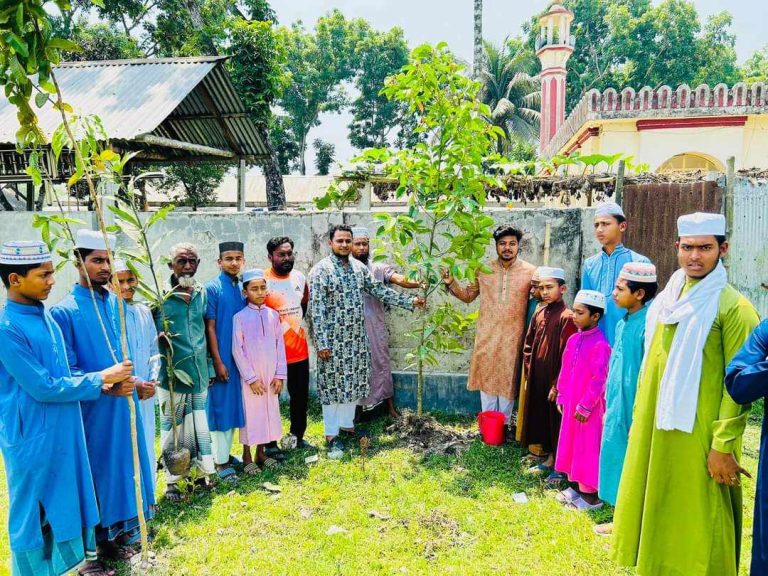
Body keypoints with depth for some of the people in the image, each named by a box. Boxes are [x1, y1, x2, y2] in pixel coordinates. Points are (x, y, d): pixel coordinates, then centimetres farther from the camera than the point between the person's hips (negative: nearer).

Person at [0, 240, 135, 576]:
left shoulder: (45, 315, 5)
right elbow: (43, 387, -22)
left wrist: (106, 386, -4)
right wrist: (100, 378, -15)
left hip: (64, 430, 8)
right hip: (33, 438, -8)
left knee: (70, 499, 20)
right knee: (34, 512, 9)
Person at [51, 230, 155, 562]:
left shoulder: (117, 303, 5)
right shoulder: (64, 312, -12)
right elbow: (67, 371, -14)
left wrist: (136, 381, 1)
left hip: (126, 402, 6)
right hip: (93, 408, -6)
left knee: (126, 463, 16)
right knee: (102, 467, 8)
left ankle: (125, 528, 35)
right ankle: (105, 538, 26)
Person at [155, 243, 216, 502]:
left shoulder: (202, 293, 6)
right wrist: (161, 337, -23)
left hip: (199, 371, 4)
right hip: (172, 372, -4)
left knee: (200, 424, 15)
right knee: (172, 427, 5)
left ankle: (202, 473, 30)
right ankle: (172, 481, 19)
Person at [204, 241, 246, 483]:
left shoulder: (243, 288, 8)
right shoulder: (212, 288, -8)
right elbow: (210, 328, -11)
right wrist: (218, 361, -14)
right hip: (221, 357, -6)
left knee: (234, 406, 13)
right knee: (220, 407, 1)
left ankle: (226, 453, 26)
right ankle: (221, 461, 10)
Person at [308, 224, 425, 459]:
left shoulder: (358, 267, 7)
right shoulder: (320, 270, -12)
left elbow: (380, 290, 10)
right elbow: (317, 310, -15)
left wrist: (409, 301, 4)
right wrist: (322, 343, -18)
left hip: (357, 337, 6)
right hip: (333, 339, -6)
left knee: (354, 382, 14)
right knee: (333, 385, 3)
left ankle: (347, 424, 31)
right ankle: (332, 434, 15)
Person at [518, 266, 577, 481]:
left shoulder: (567, 317, -14)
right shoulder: (539, 313, 7)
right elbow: (528, 345, 13)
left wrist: (557, 385, -15)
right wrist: (528, 374, 9)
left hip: (555, 381, -7)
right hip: (536, 379, 7)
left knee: (557, 422, 6)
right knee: (540, 419, 16)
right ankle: (548, 460, 33)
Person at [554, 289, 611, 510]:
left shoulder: (600, 345, -19)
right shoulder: (573, 339, 5)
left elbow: (598, 380, -19)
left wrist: (585, 406, -16)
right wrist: (561, 396, 12)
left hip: (588, 407, -8)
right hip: (571, 404, 8)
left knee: (587, 447, 3)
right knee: (571, 444, 17)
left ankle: (591, 494, 16)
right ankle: (576, 485, 31)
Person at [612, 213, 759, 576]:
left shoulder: (733, 307, -11)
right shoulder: (665, 301, 9)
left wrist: (723, 445, -16)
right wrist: (639, 423, 14)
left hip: (698, 437, -6)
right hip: (654, 432, 7)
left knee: (694, 520, 6)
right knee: (656, 512, 17)